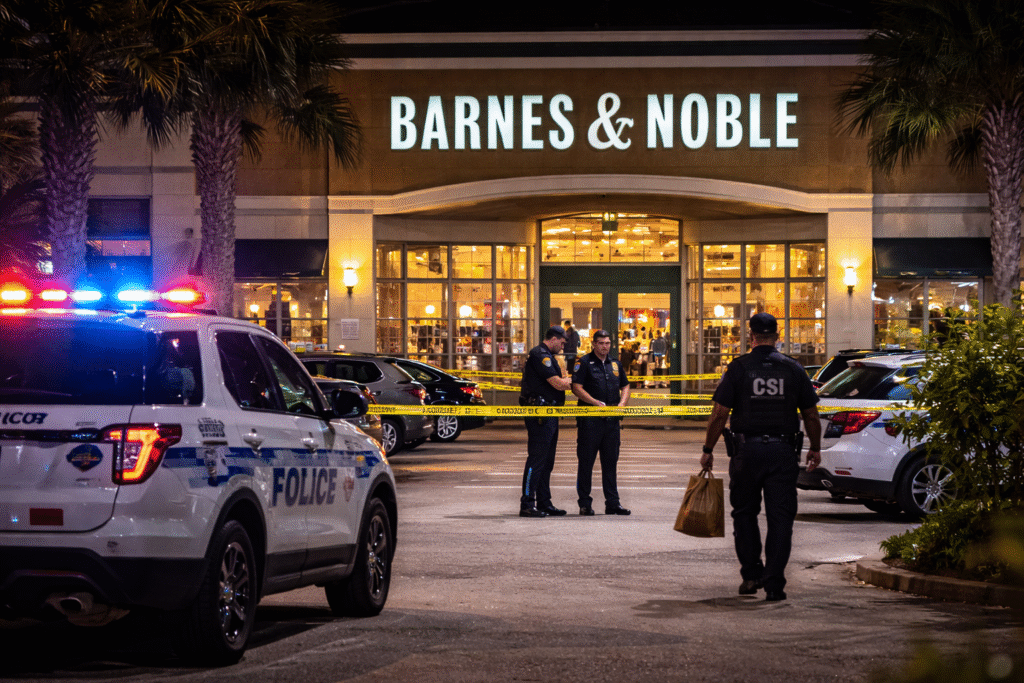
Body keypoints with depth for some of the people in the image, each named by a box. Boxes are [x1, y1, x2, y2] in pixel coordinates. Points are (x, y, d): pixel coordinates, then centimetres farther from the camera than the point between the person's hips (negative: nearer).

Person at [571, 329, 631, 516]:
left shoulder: (615, 364, 16)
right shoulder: (584, 363, -2)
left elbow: (625, 387, 20)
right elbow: (577, 388, -10)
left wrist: (621, 404, 1)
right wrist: (596, 403, -18)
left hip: (612, 420, 5)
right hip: (590, 420, -5)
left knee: (611, 461, 8)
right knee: (586, 461, -1)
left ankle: (612, 502, 13)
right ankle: (584, 503, 5)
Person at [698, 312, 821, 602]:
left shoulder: (739, 368, -3)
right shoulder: (793, 369, 3)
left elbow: (719, 414, -6)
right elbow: (811, 416, 8)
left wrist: (708, 450, 3)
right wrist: (815, 449, 22)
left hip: (747, 450, -1)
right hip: (783, 451, 1)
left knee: (745, 513, 16)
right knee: (780, 518, 3)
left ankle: (752, 573, 14)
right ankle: (774, 583, -2)